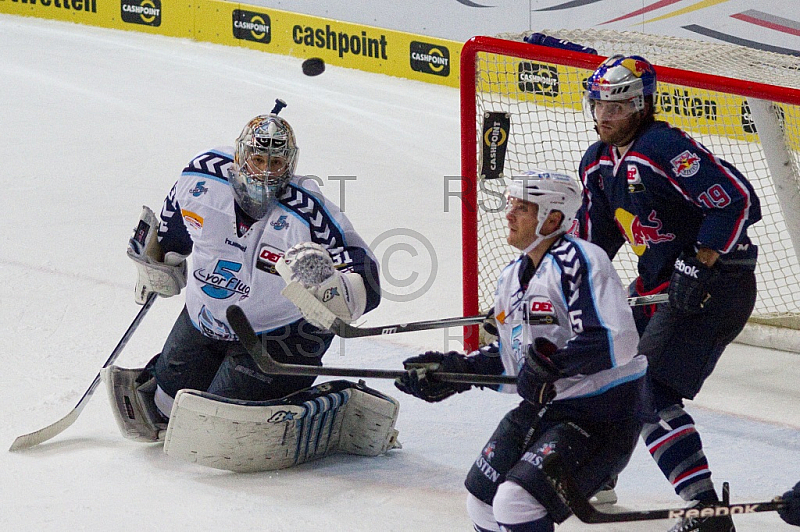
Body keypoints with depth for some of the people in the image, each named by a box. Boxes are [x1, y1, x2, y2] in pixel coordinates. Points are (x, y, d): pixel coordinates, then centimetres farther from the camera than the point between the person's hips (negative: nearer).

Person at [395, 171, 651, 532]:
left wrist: (550, 363, -30)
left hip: (605, 412, -10)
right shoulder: (512, 277, 11)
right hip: (544, 407, 10)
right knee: (482, 500, 11)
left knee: (517, 501, -21)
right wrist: (453, 371, 9)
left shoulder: (576, 261, -19)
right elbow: (510, 359, 19)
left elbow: (617, 340, -29)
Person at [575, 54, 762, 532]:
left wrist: (700, 266, -25)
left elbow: (738, 199, -25)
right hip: (659, 284, 10)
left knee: (649, 393, -18)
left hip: (717, 286, -10)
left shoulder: (665, 148, -20)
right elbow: (594, 235, 23)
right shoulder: (599, 162, 10)